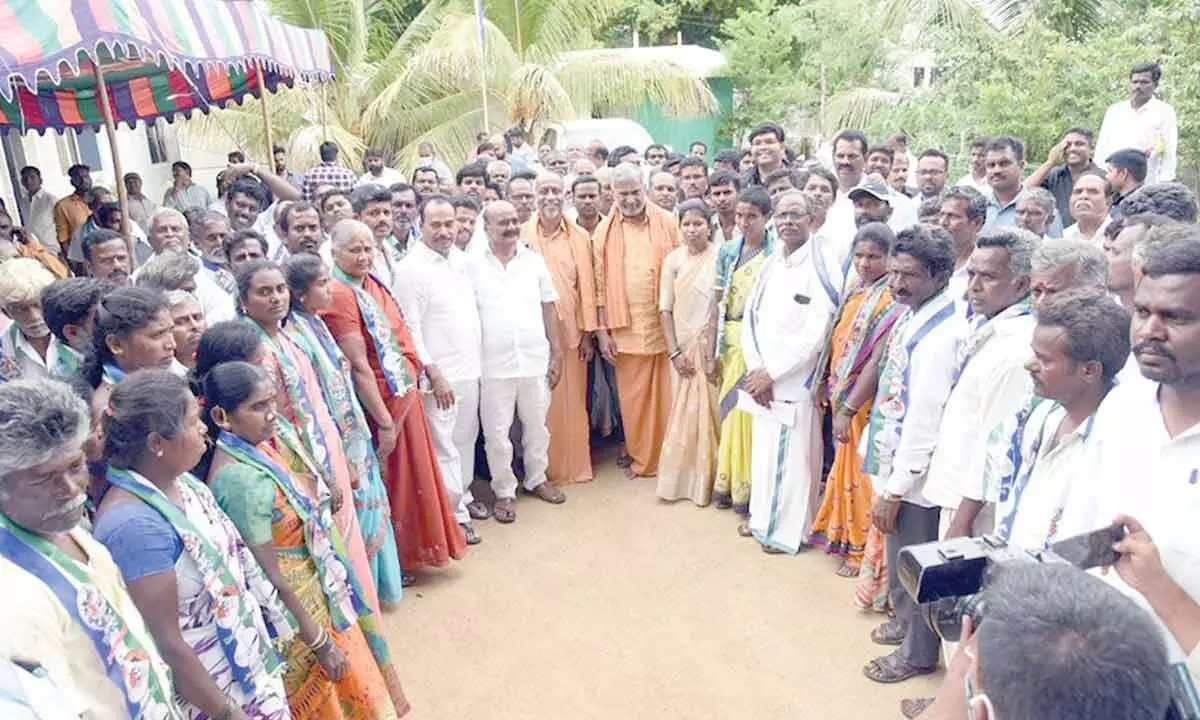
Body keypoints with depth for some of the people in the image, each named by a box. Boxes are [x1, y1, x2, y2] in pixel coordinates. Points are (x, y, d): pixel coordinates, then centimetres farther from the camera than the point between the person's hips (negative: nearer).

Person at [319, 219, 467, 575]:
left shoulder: (373, 285, 5)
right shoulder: (339, 296, -20)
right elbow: (359, 367, -22)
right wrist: (385, 422, -21)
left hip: (405, 396, 8)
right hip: (378, 403, -8)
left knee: (411, 473, 21)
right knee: (386, 480, 8)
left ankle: (409, 551, 40)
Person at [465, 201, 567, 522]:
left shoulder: (535, 260, 4)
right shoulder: (471, 264, -4)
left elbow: (549, 309, 8)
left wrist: (556, 353, 5)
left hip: (535, 359, 3)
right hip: (493, 362, -2)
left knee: (536, 425, 15)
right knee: (496, 431, 6)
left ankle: (537, 479, 35)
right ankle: (504, 490, 22)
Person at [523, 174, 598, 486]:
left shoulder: (580, 237, 4)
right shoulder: (522, 235, 0)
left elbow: (587, 285, 4)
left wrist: (588, 332, 1)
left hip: (570, 330, 1)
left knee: (572, 401, 7)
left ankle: (574, 466, 21)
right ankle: (540, 470, 18)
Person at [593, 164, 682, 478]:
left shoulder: (667, 223, 1)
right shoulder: (604, 231, 3)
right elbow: (600, 285, 4)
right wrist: (603, 331, 0)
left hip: (666, 325, 0)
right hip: (625, 329, 1)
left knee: (665, 396, 5)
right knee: (633, 398, 9)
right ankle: (639, 456, 25)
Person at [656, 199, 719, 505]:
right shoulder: (673, 259, 2)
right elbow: (665, 309, 2)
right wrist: (675, 352, -5)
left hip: (714, 346, -2)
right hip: (684, 347, 2)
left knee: (710, 410, 3)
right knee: (683, 413, 8)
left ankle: (706, 479, 18)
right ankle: (681, 478, 20)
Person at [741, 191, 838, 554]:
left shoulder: (820, 269, -11)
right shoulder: (769, 266, 9)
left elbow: (815, 335, -17)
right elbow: (751, 319, 8)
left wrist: (771, 373, -14)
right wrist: (755, 370, -6)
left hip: (795, 382, -6)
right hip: (761, 379, 6)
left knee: (792, 457, 1)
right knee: (763, 450, 14)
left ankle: (788, 530, 16)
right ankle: (763, 517, 30)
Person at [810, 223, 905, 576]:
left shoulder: (891, 302, -20)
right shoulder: (855, 292, 6)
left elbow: (878, 361, -25)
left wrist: (849, 408, -25)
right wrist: (825, 384, 9)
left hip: (867, 402, -7)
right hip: (842, 396, 7)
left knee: (863, 472, 6)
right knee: (846, 467, 20)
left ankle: (865, 550, 23)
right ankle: (844, 535, 38)